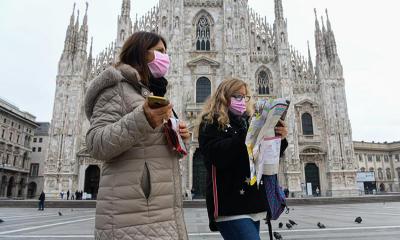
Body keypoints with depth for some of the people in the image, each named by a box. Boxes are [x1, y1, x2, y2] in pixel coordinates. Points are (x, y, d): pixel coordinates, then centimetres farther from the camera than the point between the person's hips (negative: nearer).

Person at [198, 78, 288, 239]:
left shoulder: (247, 122, 17)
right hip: (230, 204, -7)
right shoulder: (211, 123, -1)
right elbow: (218, 155, -19)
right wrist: (248, 135, -24)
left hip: (253, 202, 7)